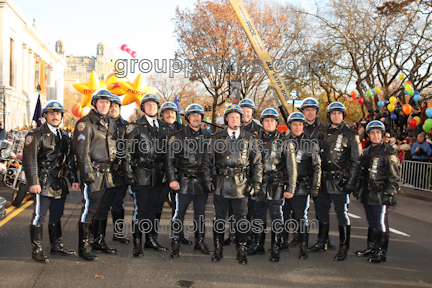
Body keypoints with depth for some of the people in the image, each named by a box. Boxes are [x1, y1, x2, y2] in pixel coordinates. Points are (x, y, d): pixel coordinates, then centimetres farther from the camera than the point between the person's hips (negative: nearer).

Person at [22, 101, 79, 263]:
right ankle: (37, 250, 9)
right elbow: (29, 160, -11)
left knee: (56, 216, 14)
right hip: (43, 184, -6)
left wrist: (74, 179, 14)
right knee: (39, 216, -2)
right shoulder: (36, 135, -4)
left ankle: (57, 246, 25)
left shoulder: (64, 136, 16)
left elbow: (70, 160, 20)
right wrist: (33, 182, -18)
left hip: (60, 184, 6)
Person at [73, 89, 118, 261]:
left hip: (107, 172, 7)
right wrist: (88, 173, -17)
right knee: (89, 209, -4)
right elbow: (82, 151, -12)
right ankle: (83, 246, 7)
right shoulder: (85, 123, -7)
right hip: (93, 172, -7)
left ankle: (99, 241, 26)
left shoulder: (110, 123, 16)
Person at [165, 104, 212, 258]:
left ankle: (200, 242, 26)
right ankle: (175, 244, 11)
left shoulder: (208, 136, 11)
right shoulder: (178, 136, 0)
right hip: (184, 181, -3)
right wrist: (172, 180, -8)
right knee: (179, 213, 0)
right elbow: (170, 160, -1)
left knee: (200, 213, 12)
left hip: (202, 182, 3)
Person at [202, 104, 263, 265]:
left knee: (241, 220, 5)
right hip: (221, 185, 0)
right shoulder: (217, 138, 6)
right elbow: (208, 160, 9)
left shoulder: (249, 139, 7)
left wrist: (256, 182, 1)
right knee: (219, 219, 9)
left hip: (241, 186, 0)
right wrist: (208, 179, 1)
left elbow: (257, 163, 9)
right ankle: (218, 250, 24)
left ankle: (241, 251, 20)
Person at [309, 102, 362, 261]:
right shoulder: (323, 133, 12)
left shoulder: (350, 135, -2)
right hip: (323, 180, 5)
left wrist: (350, 182, -12)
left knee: (342, 214, 1)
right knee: (322, 211, 14)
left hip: (340, 182, -5)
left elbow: (355, 161, -5)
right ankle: (321, 242, 28)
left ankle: (343, 248, 11)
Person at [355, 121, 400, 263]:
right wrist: (358, 189, 19)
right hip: (367, 195, 7)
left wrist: (389, 194, -17)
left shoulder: (389, 153, -7)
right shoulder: (367, 152, 14)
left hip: (380, 196, -7)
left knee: (381, 224, 0)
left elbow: (394, 177, -10)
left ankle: (381, 252, 10)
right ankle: (371, 248, 28)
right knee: (372, 223, 17)